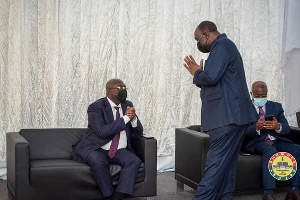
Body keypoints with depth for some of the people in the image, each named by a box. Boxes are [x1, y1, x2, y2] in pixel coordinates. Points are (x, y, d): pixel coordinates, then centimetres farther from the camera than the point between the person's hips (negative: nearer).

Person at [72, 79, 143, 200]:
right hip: (96, 149, -4)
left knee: (135, 161, -24)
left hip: (119, 151, 5)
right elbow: (102, 131, -22)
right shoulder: (96, 107, -9)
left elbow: (138, 132, 10)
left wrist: (133, 118, -13)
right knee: (99, 162, -36)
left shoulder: (127, 105, 9)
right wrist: (125, 118, -20)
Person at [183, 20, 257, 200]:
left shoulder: (222, 45, -7)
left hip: (227, 116, -10)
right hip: (233, 116, 10)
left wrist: (196, 73, 0)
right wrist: (199, 73, 15)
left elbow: (211, 77, -19)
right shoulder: (225, 46, 25)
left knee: (216, 163, -11)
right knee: (227, 163, 9)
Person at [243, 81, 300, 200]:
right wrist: (256, 127, -25)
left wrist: (278, 126, -18)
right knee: (271, 150, -37)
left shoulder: (276, 106, 18)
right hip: (257, 142, -4)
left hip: (277, 141, 4)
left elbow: (287, 129, 7)